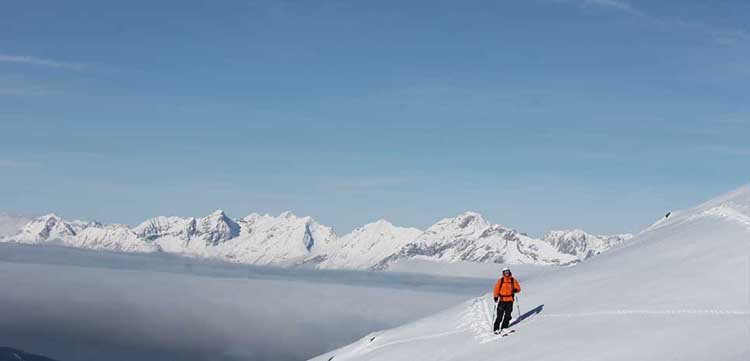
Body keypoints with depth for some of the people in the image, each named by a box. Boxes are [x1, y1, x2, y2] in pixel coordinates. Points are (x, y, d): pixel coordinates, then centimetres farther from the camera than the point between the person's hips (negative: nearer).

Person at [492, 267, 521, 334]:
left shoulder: (513, 280, 8)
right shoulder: (500, 281, 4)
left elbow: (518, 288, 8)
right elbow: (496, 289, 1)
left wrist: (516, 290, -15)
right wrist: (495, 297, -13)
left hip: (510, 300, 2)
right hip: (502, 300, -2)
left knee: (507, 314, 0)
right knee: (499, 315, -5)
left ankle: (504, 327, 8)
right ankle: (496, 328, -3)